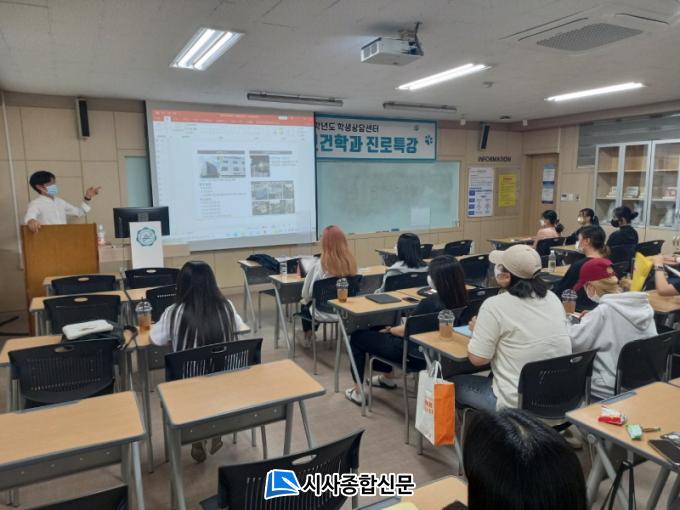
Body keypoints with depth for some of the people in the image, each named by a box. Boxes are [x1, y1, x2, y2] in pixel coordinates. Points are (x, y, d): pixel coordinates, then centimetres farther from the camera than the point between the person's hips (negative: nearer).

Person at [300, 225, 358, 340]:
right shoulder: (351, 261, -12)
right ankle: (311, 332, 51)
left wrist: (306, 300, 11)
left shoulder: (318, 265, -22)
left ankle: (308, 335, 43)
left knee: (304, 305, 29)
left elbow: (306, 295, -12)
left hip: (323, 313, -4)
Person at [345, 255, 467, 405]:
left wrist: (388, 329, 3)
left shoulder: (430, 303, -31)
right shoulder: (460, 300, -10)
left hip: (415, 355, -8)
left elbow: (404, 331, -16)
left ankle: (358, 391, 18)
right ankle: (387, 377, 41)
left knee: (357, 336, 10)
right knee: (377, 333, 29)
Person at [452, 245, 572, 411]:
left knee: (455, 383, 15)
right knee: (490, 377, 31)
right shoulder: (553, 298, 1)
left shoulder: (495, 305, -19)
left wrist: (477, 330, 2)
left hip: (518, 404, -7)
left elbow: (477, 359, -16)